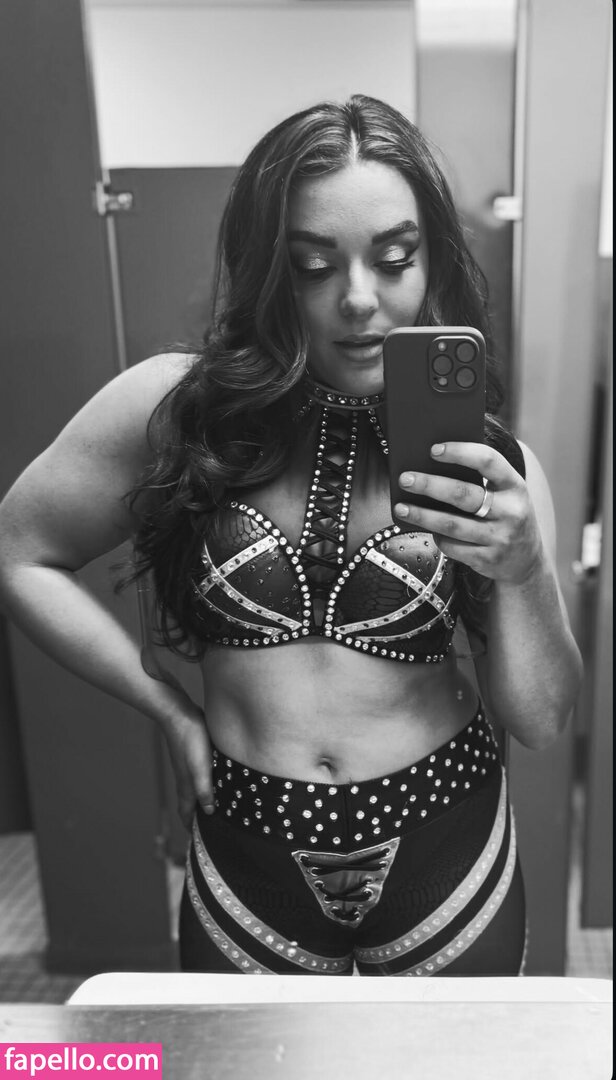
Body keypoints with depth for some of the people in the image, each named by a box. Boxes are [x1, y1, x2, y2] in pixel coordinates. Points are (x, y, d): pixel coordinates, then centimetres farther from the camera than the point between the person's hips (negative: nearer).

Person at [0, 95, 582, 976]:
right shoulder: (173, 409, -12)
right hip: (247, 870, 0)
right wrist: (174, 712, -5)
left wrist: (524, 571, -24)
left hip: (446, 863, 1)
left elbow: (540, 722, -5)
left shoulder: (487, 461, -7)